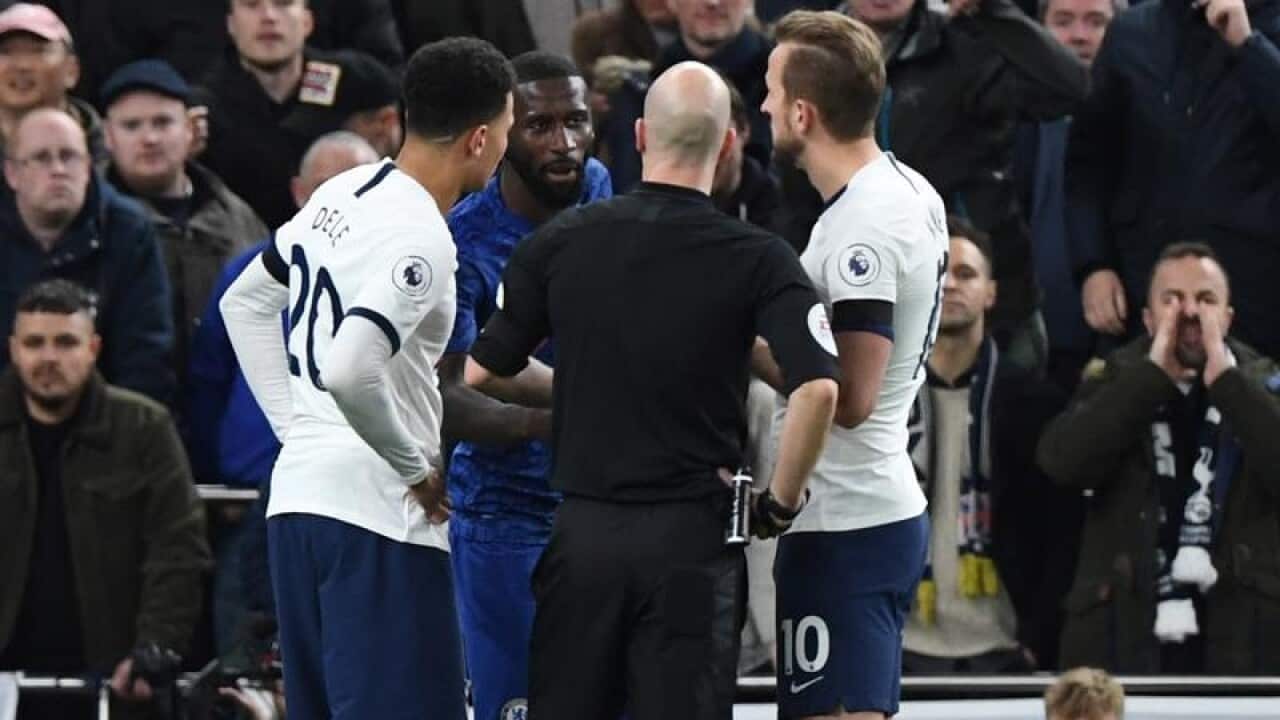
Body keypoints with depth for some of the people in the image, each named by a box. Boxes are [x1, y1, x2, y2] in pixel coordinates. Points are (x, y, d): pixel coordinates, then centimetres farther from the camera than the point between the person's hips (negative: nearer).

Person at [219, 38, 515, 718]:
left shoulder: (340, 195, 11)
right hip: (376, 511, -9)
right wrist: (417, 469, -13)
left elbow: (244, 303, 23)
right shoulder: (421, 240, -17)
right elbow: (351, 372, -28)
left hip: (298, 494, 9)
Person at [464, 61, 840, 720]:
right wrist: (780, 503, -5)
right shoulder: (758, 260, -7)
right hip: (692, 540, -2)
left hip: (583, 533, 2)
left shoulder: (562, 241, 1)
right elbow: (817, 388, -19)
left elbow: (482, 373, 8)